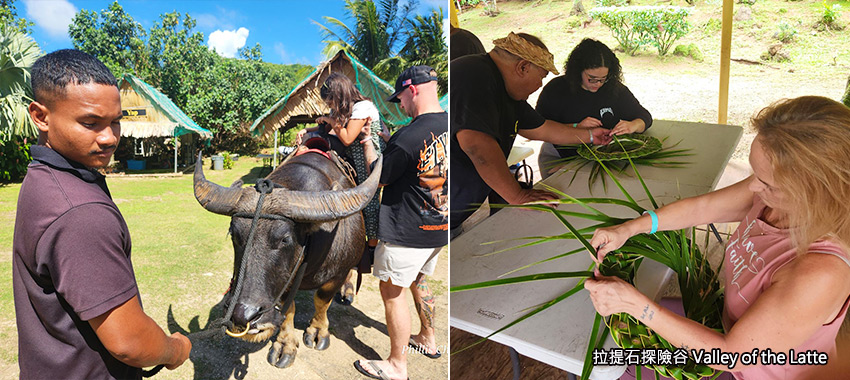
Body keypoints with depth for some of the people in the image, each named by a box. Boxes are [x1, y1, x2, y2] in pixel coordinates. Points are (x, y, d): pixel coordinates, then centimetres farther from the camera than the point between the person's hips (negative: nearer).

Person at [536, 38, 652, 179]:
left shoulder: (615, 88, 0)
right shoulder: (555, 89, -10)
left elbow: (645, 116, 6)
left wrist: (632, 126, -19)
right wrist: (576, 127, -23)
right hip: (559, 156, -3)